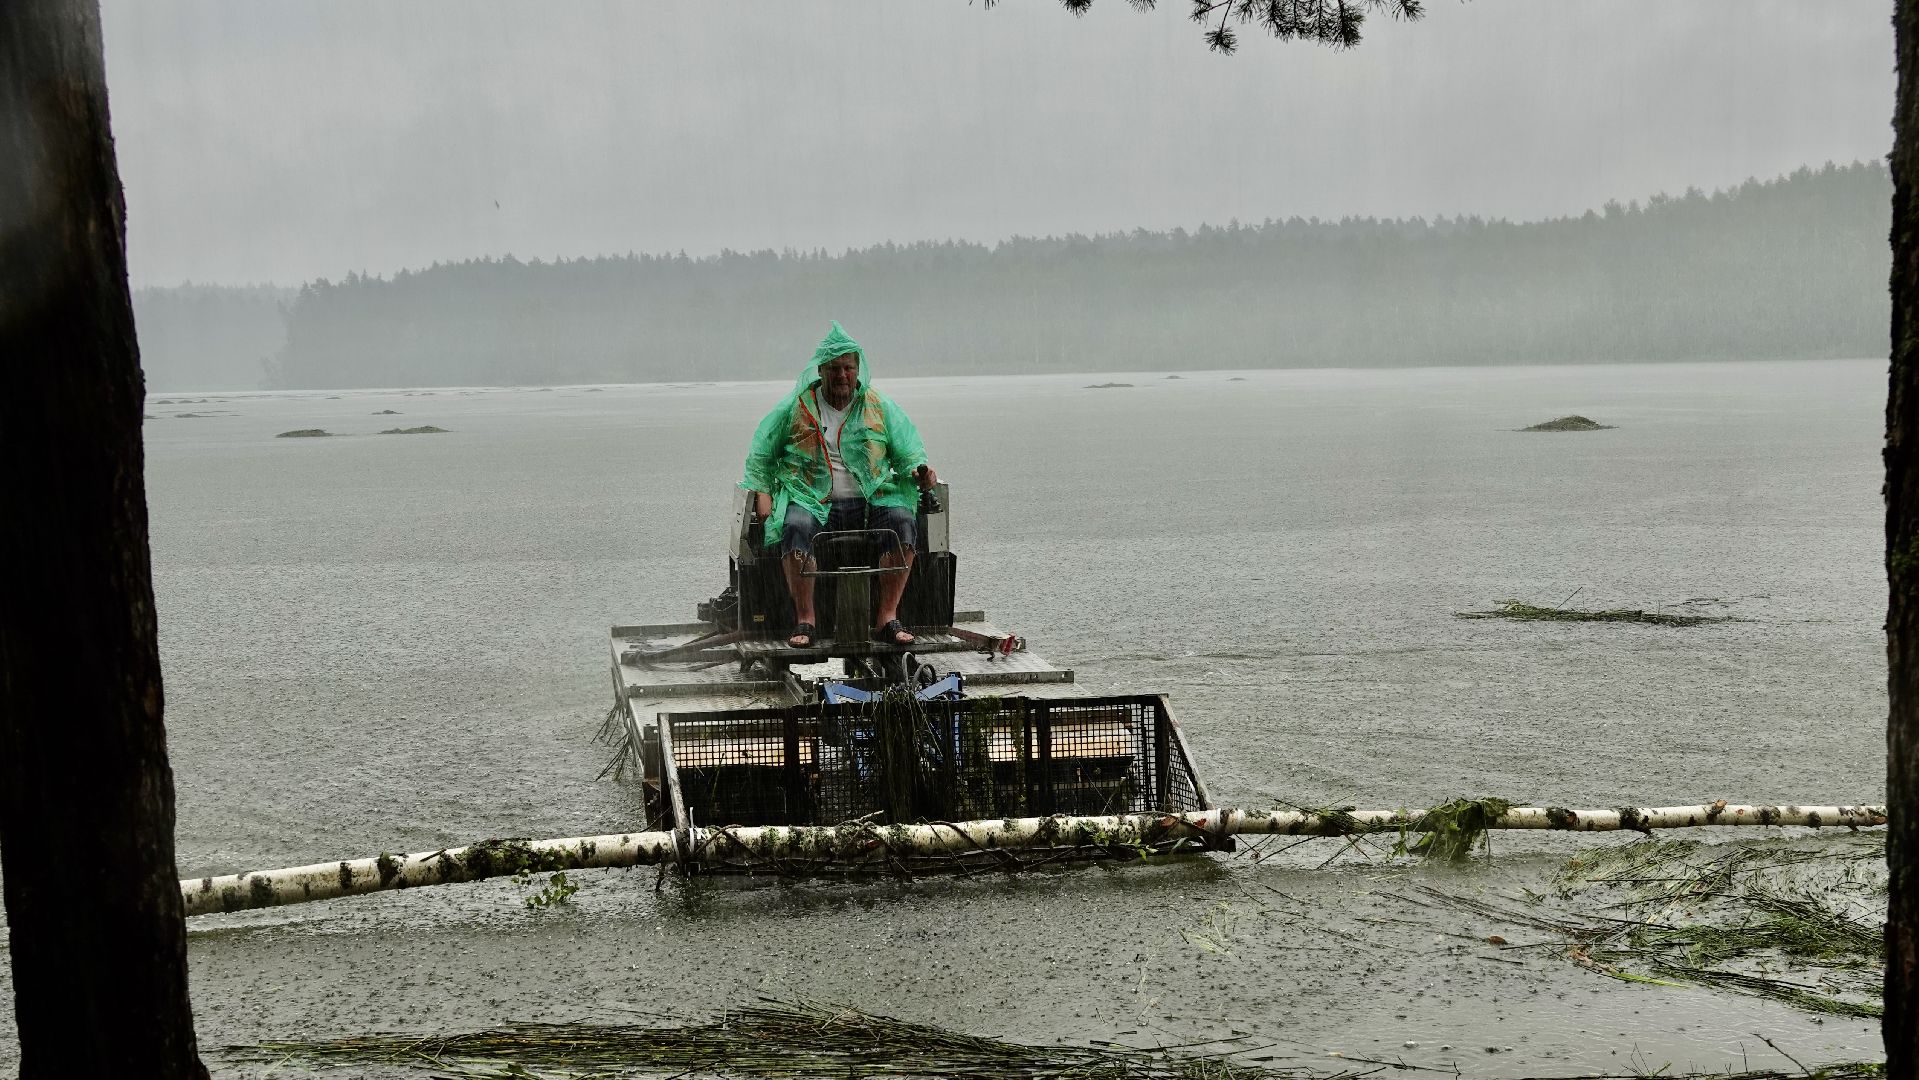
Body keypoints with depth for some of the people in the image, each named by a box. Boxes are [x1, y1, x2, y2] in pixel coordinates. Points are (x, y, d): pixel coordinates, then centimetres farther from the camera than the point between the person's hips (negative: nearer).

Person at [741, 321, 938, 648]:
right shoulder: (795, 409, 8)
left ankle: (887, 618, -26)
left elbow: (908, 452, 13)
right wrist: (762, 492, -2)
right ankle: (805, 621, -28)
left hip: (870, 501, 1)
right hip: (814, 502, -1)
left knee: (903, 521, -30)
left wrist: (919, 472, -9)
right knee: (796, 527, -35)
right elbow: (760, 455, 13)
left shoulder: (880, 408, 12)